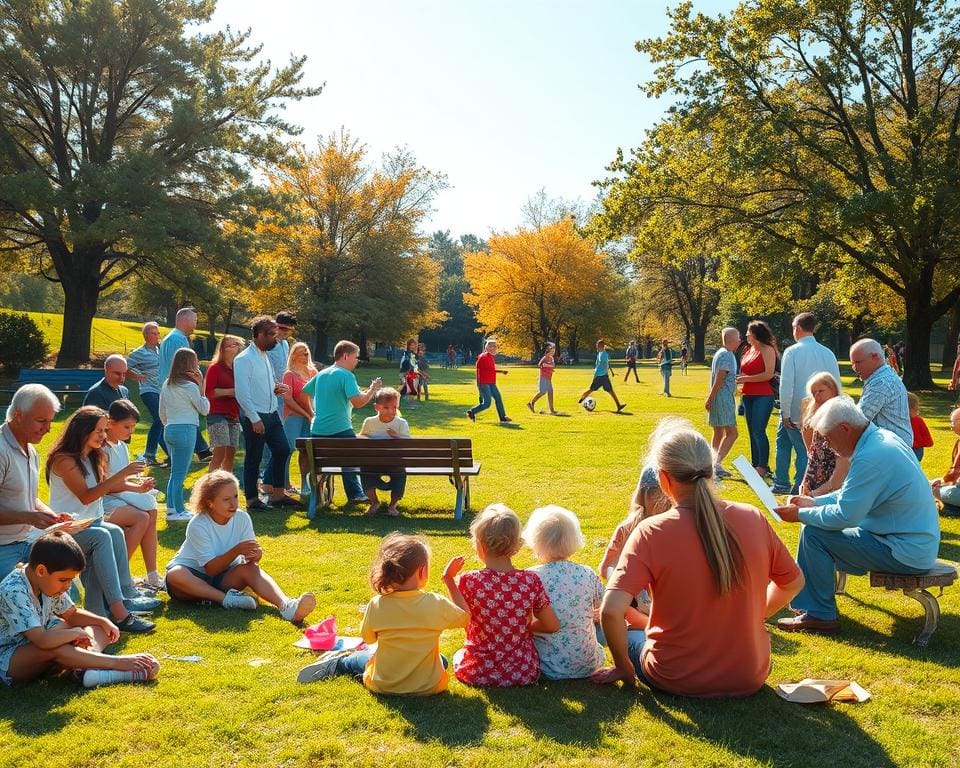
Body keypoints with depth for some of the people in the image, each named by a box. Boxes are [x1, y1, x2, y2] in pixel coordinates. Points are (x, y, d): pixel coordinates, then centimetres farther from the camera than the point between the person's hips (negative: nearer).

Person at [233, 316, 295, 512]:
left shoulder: (265, 357, 13)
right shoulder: (244, 359, -14)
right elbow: (241, 393, -18)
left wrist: (276, 389, 4)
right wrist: (255, 419, -21)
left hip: (272, 413, 8)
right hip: (254, 416, -8)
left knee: (282, 450, 11)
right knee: (253, 458, 2)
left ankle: (278, 493, 23)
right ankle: (252, 500, 14)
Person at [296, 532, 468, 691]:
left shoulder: (377, 605, -16)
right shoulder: (436, 604, -21)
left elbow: (368, 638, 2)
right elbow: (465, 618, -2)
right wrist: (450, 582, -1)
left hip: (383, 685, 1)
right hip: (429, 686, -1)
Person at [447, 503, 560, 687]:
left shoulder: (468, 581, -16)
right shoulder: (531, 581, -10)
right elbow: (552, 626, -3)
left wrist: (449, 579, -7)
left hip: (478, 673, 0)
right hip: (525, 673, 1)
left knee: (458, 655, 33)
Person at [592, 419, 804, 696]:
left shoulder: (651, 532, -20)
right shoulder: (753, 519, -11)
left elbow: (611, 611, -26)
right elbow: (793, 582, 4)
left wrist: (623, 667, -8)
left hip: (677, 681, -2)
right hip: (750, 679, 3)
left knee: (630, 637, 29)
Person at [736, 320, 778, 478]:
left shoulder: (767, 350, -8)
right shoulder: (750, 350, 16)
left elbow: (769, 374, -17)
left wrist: (746, 379, -15)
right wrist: (740, 378, 7)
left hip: (763, 396, -9)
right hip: (748, 396, 9)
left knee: (758, 431, -12)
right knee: (752, 432, 12)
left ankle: (763, 466, -5)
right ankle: (755, 464, 19)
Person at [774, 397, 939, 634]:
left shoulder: (871, 458, -26)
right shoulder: (882, 437, 5)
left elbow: (844, 516, -23)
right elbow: (853, 494, 18)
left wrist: (800, 514, -10)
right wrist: (814, 502, 11)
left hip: (906, 554, -10)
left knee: (813, 533, -13)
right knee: (817, 523, 16)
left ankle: (820, 615, 0)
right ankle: (808, 600, 27)